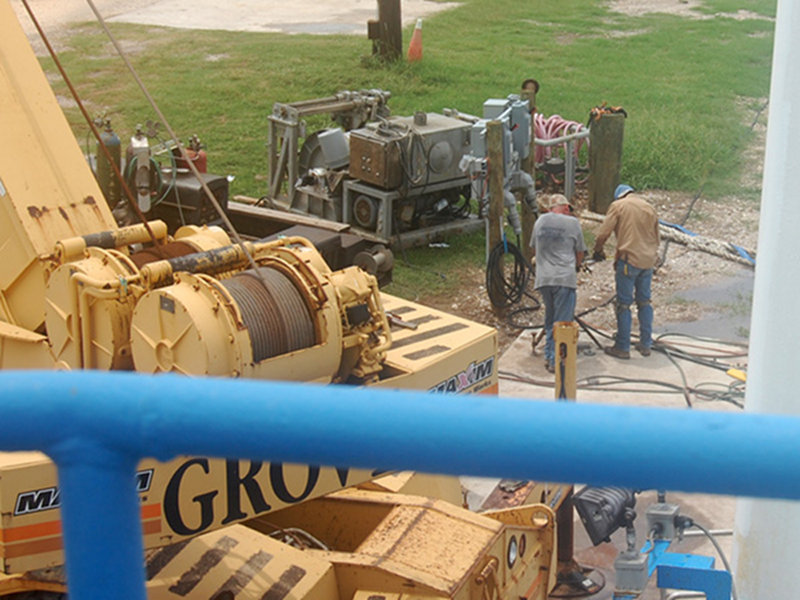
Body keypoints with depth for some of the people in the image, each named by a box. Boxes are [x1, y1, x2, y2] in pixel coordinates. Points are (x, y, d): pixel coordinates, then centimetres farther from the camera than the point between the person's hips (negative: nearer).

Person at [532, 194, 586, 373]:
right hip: (565, 278, -4)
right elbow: (580, 253, 7)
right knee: (562, 321, 0)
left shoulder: (541, 220, 11)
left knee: (550, 319, 18)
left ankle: (548, 357, 19)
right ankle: (556, 361, -1)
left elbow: (534, 249, 22)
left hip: (543, 278, 5)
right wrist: (576, 266, 27)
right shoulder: (572, 222, 0)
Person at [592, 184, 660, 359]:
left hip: (628, 259, -5)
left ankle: (622, 347, 4)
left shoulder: (618, 206, -2)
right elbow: (656, 238, 19)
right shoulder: (649, 208, 14)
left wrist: (598, 251, 9)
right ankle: (645, 344, 20)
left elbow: (603, 233, -7)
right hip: (648, 261, 5)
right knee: (644, 301, 15)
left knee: (624, 304, 1)